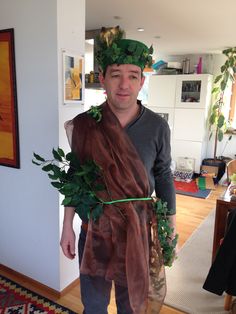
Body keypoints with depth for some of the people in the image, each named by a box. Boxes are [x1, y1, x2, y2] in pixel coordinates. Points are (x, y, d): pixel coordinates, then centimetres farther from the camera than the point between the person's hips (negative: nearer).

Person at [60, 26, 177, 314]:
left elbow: (163, 177, 1)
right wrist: (67, 226, 2)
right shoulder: (84, 125, -10)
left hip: (139, 229, 0)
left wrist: (171, 225, 4)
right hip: (94, 228, 1)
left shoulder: (157, 127, -10)